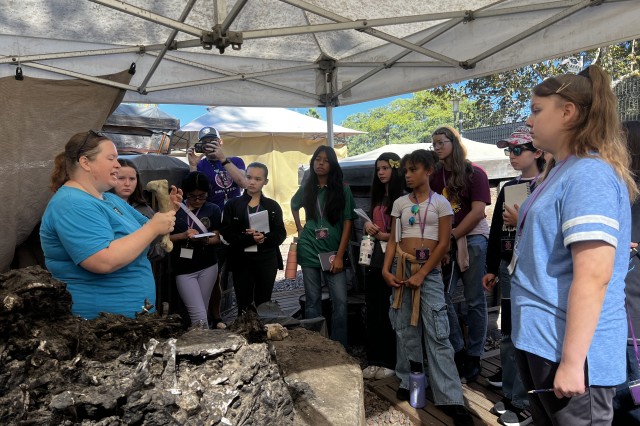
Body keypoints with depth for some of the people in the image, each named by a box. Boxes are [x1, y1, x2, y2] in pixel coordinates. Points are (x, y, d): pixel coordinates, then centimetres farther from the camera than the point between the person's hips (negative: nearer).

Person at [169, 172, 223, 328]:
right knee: (199, 315, -8)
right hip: (183, 269, -2)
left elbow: (217, 238, 2)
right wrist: (183, 235, -18)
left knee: (200, 311, 10)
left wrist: (205, 240, -20)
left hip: (208, 266, 2)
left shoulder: (213, 209, 3)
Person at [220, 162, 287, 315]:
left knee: (263, 306, 9)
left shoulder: (273, 206, 6)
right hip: (242, 261, -1)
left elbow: (280, 234, 0)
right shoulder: (232, 205, 2)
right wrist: (250, 238, -21)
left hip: (267, 261, 1)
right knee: (243, 307, 5)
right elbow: (227, 234, -6)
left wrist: (264, 237, -19)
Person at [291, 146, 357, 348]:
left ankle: (340, 347, 10)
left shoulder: (342, 189, -2)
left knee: (340, 301, -5)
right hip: (309, 252, 2)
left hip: (333, 252, -2)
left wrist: (340, 255, -9)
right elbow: (294, 205, 28)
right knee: (312, 301, 10)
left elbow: (348, 222, -5)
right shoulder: (306, 189, 6)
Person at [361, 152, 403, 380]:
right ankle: (375, 360, 20)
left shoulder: (402, 197, -8)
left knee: (389, 311, 2)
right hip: (374, 258, 8)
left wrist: (383, 235, -9)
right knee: (373, 311, 10)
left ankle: (390, 362, 15)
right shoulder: (378, 196, 16)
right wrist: (368, 226, 3)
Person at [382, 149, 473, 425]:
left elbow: (443, 244, -5)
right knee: (405, 328, 7)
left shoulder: (441, 203, 0)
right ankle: (408, 383, 22)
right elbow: (393, 240, 8)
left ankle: (451, 399, -1)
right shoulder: (400, 203, 9)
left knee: (437, 333, -6)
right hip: (401, 268, 3)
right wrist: (386, 269, -7)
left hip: (429, 271, -3)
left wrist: (422, 274, -12)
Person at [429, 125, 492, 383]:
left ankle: (474, 356, 17)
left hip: (472, 238, -3)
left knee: (474, 301, 3)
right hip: (445, 241, 4)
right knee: (441, 297, 0)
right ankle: (459, 352, 16)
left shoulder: (474, 173, -1)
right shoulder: (435, 176, 10)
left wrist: (453, 236, -12)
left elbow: (478, 211, -9)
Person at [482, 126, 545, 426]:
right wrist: (491, 268, 14)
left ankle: (524, 402, 12)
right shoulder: (508, 188, 14)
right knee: (508, 334, 13)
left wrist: (523, 221, -15)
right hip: (508, 268, 7)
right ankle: (512, 395, 26)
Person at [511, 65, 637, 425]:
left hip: (566, 348, -9)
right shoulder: (563, 172, 11)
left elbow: (594, 276, -26)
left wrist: (572, 361, -25)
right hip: (540, 340, 9)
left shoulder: (589, 174, -19)